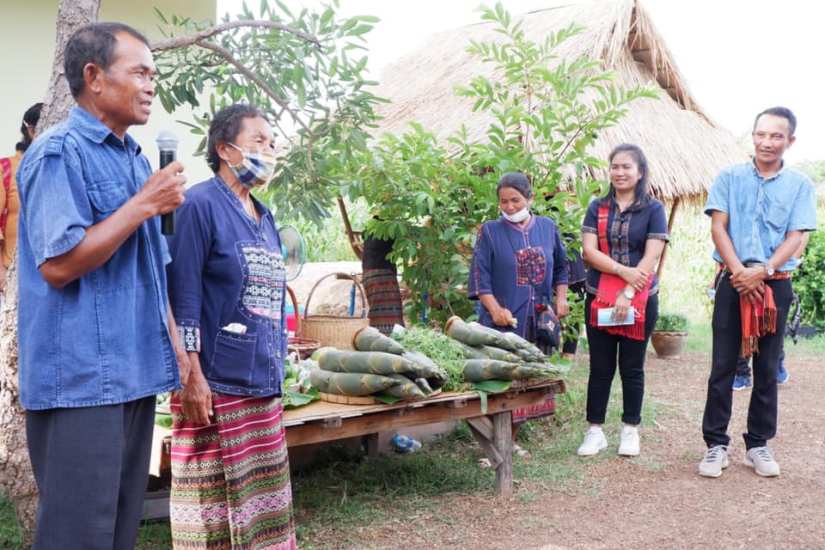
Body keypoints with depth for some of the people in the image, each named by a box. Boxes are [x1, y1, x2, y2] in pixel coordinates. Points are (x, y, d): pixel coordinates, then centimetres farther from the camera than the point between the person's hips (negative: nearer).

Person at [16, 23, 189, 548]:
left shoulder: (137, 160, 16)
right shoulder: (59, 152, -10)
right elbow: (58, 264, -20)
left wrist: (175, 345, 16)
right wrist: (143, 205, -14)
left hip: (136, 373, 8)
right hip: (80, 380, -8)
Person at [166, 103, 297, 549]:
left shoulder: (264, 218, 15)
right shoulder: (200, 204, -9)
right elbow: (182, 296, -15)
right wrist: (192, 377, -20)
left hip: (263, 383, 8)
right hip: (215, 383, -8)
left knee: (264, 501, 15)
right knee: (209, 502, 2)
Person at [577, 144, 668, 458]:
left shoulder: (653, 209, 1)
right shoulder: (598, 207, 7)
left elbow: (651, 257, -8)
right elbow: (589, 250, -2)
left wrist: (628, 294, -16)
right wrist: (623, 271, -16)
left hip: (640, 300, -2)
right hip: (599, 298, 2)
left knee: (632, 367, 7)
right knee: (600, 367, 5)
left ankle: (631, 431, 18)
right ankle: (595, 431, 13)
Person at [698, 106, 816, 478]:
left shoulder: (800, 185, 5)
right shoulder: (729, 178, 5)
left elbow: (795, 237, -2)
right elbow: (718, 227, -2)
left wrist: (763, 271, -17)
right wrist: (739, 270, -15)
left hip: (775, 284, 1)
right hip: (733, 281, -1)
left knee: (767, 369, 7)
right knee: (723, 366, -1)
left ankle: (758, 444, 17)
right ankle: (716, 444, 6)